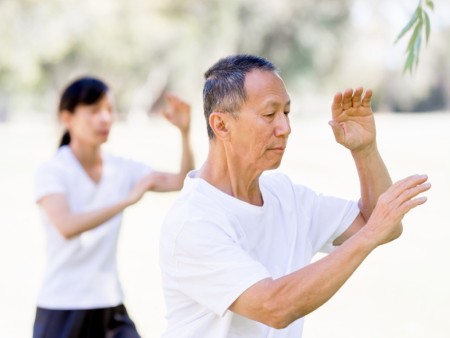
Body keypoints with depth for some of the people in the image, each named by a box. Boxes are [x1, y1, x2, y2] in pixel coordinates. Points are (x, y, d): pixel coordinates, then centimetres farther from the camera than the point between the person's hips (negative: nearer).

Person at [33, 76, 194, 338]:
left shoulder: (122, 169, 4)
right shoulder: (52, 172, -11)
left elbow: (183, 182, -4)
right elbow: (66, 226, -29)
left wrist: (185, 132, -17)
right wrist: (128, 200, -34)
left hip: (111, 307, 5)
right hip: (63, 309, -4)